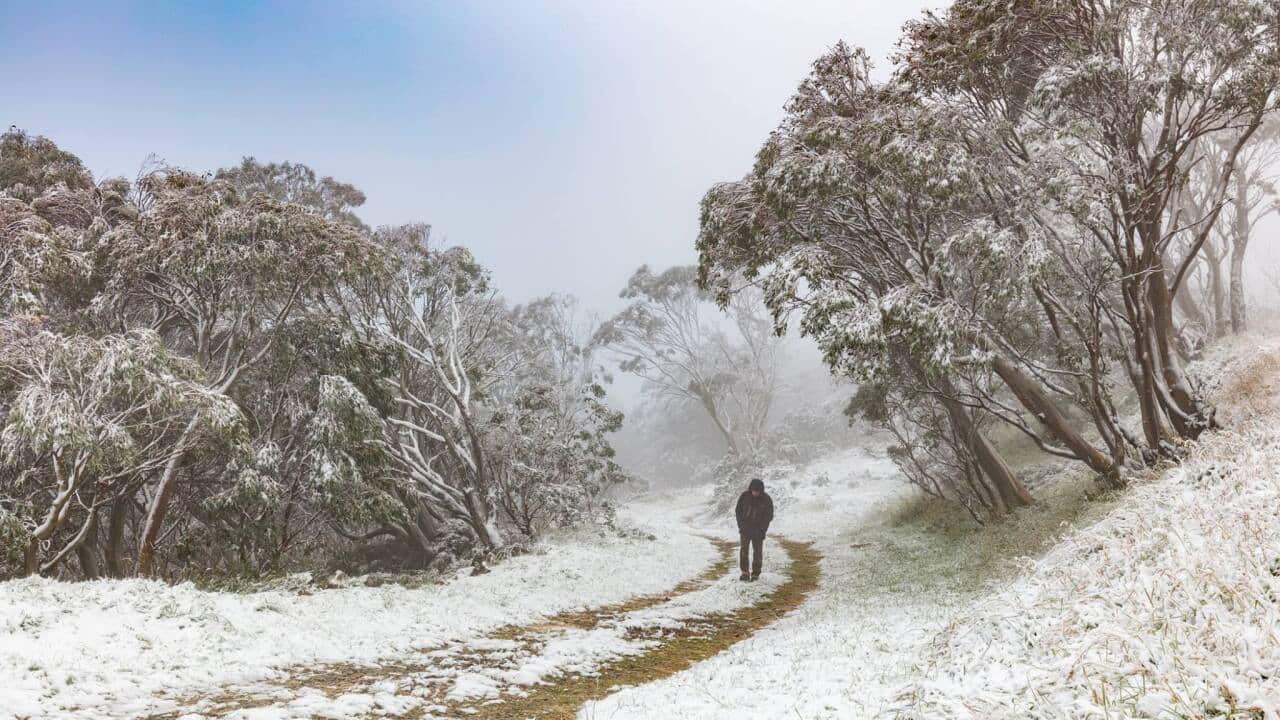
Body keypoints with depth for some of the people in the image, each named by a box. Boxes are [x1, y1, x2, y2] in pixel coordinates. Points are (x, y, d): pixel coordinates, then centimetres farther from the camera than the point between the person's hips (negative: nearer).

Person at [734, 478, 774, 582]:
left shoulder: (766, 499, -9)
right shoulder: (745, 496, -5)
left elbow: (769, 516, -3)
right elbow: (738, 511, 4)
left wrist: (761, 530, -10)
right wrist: (741, 525, -5)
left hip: (758, 530, -1)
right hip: (745, 528, 1)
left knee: (757, 551, 2)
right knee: (744, 550, -6)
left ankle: (755, 573, 13)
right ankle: (745, 572, 1)